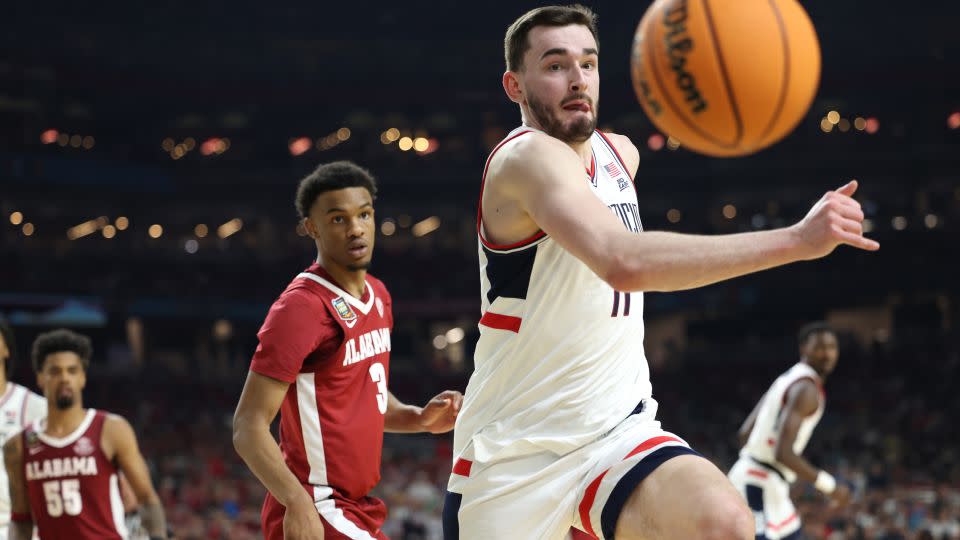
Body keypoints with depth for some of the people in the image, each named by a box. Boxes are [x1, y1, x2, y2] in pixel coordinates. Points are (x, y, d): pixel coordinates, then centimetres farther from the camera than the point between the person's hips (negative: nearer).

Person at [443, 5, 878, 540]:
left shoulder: (619, 153, 8)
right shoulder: (528, 158, -19)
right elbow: (623, 262, -39)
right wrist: (796, 239, -42)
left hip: (617, 430, 5)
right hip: (512, 455, -5)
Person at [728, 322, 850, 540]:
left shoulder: (788, 379, 16)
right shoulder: (806, 388, -15)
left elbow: (745, 432, 20)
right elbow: (783, 452, -25)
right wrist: (829, 486, -19)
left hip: (751, 476, 11)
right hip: (762, 485, -11)